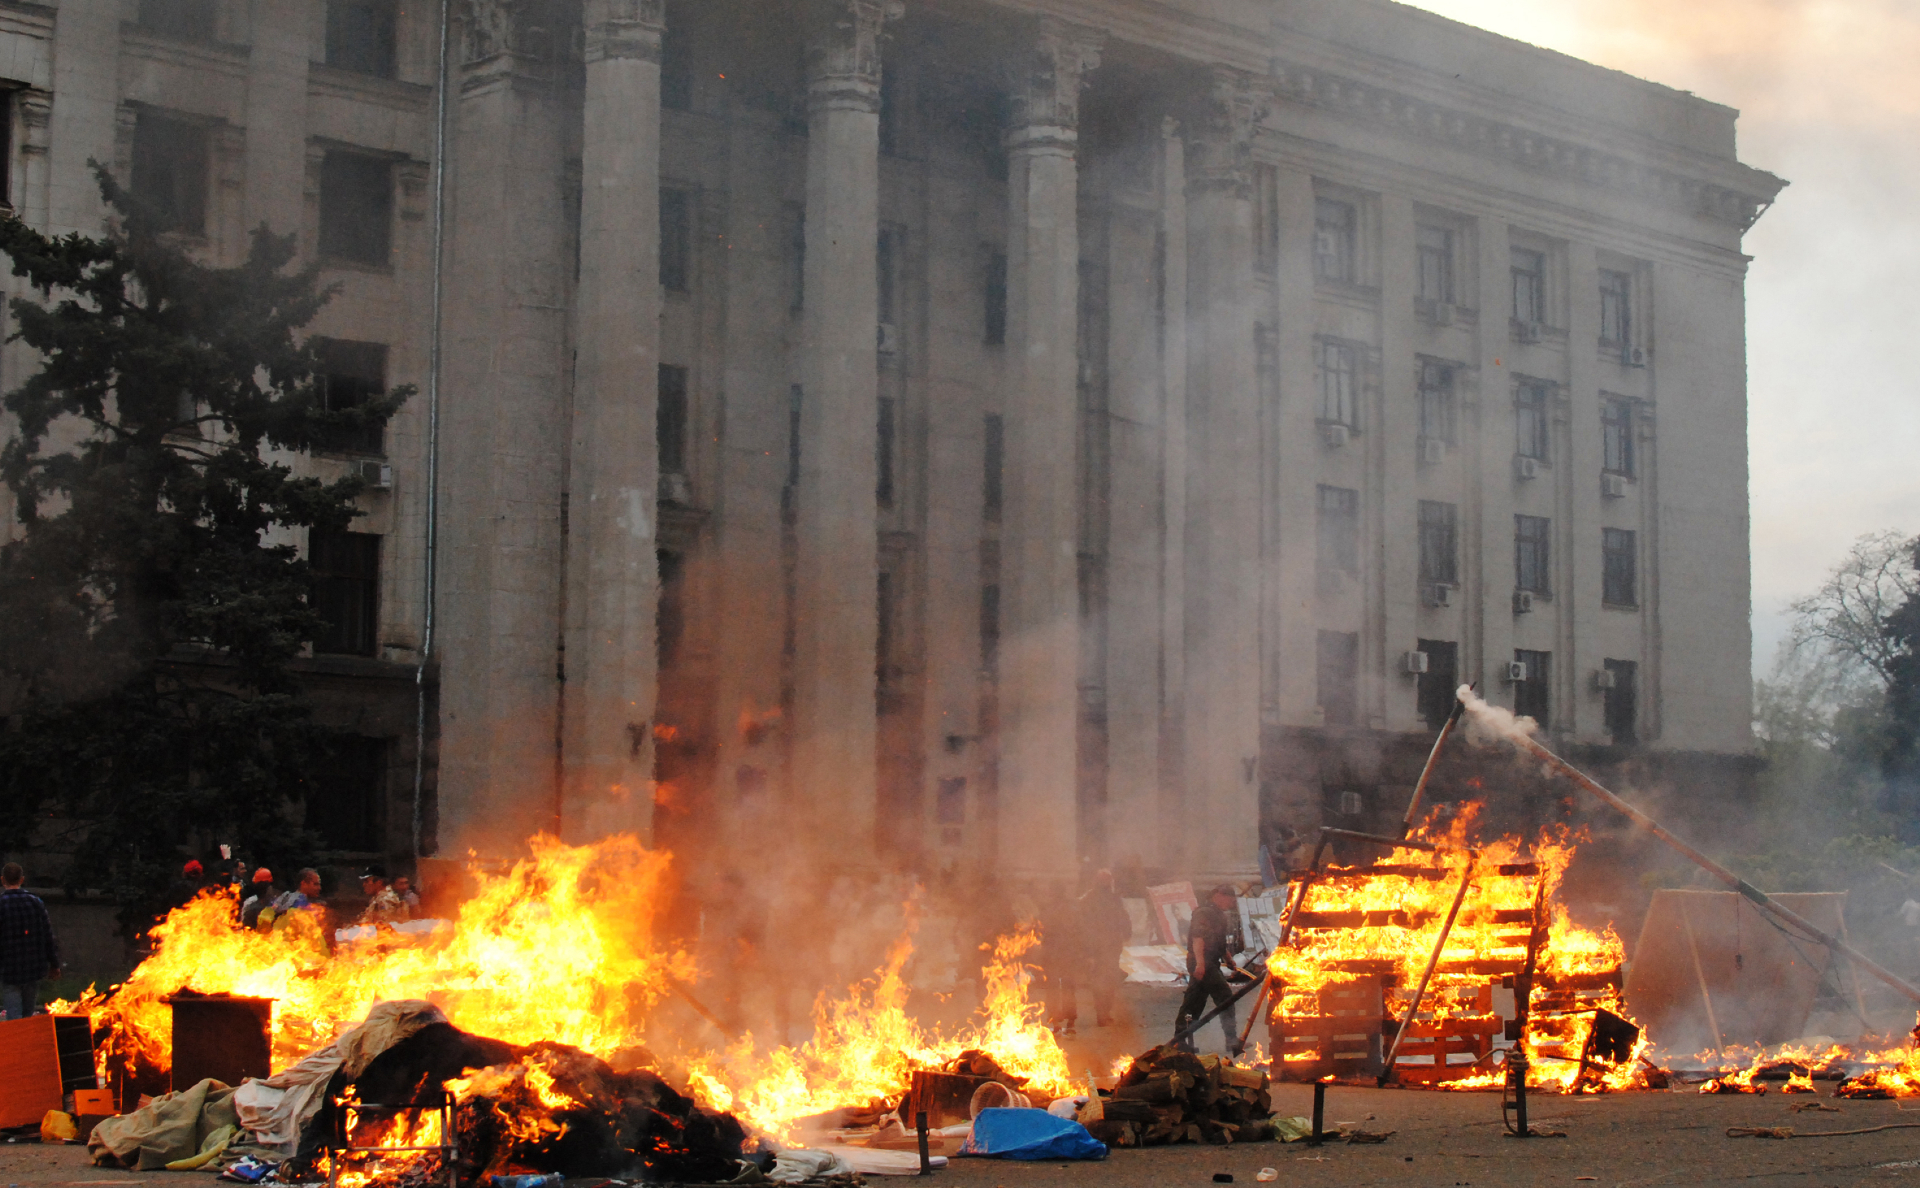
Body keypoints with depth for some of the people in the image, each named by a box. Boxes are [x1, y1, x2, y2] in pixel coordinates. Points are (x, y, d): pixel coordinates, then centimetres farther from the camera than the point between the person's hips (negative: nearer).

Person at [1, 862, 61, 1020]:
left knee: (13, 1016, -4)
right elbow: (48, 937, 4)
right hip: (33, 969, 4)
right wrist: (54, 964, 13)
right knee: (28, 1013, 18)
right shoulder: (36, 902, 1)